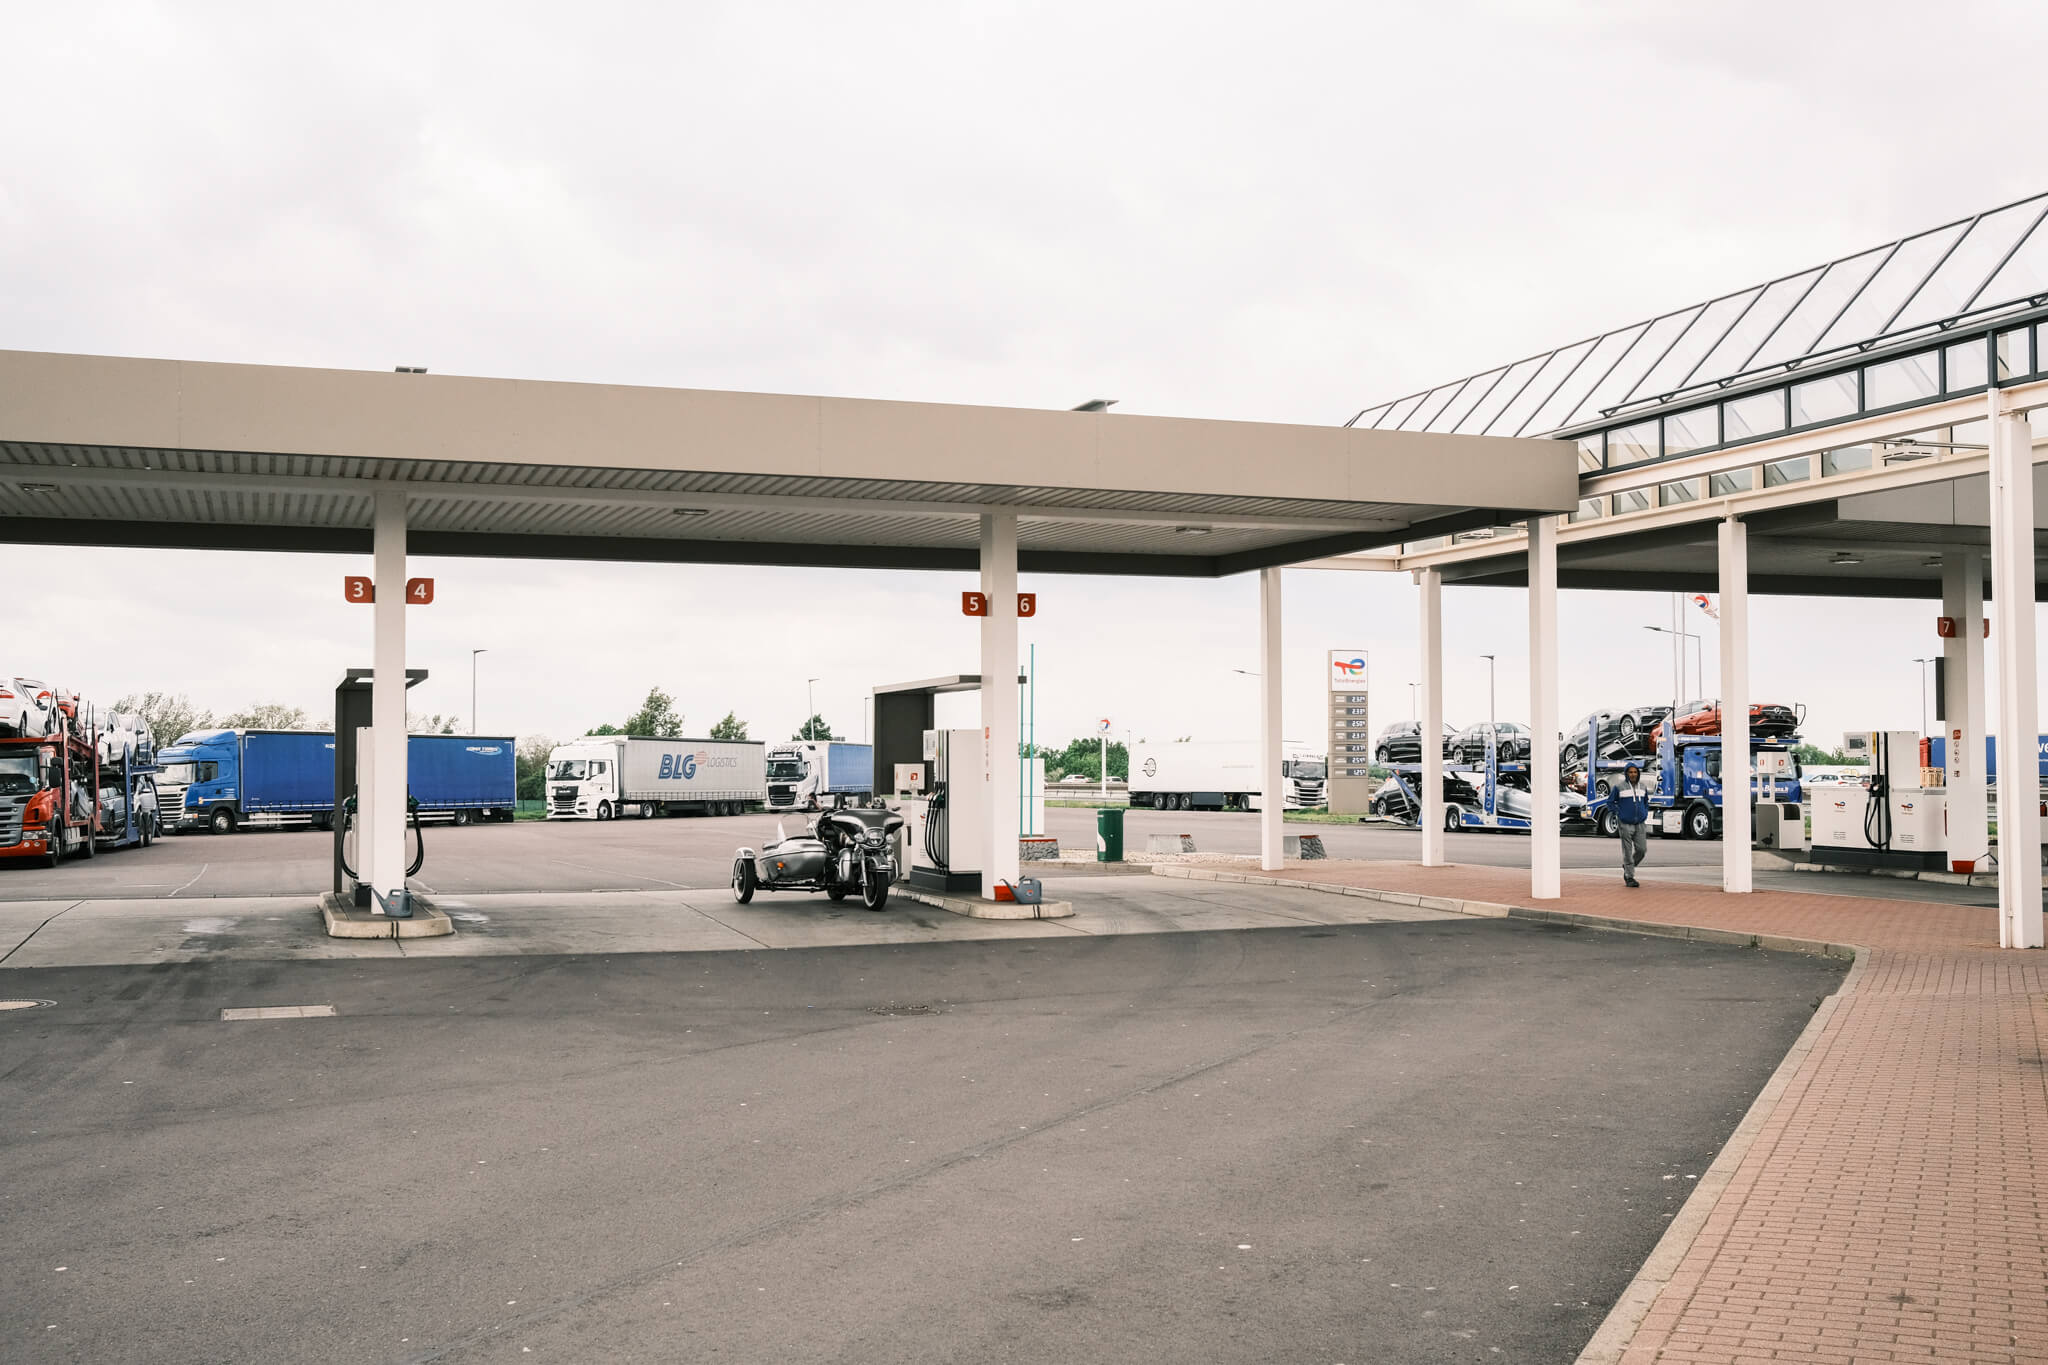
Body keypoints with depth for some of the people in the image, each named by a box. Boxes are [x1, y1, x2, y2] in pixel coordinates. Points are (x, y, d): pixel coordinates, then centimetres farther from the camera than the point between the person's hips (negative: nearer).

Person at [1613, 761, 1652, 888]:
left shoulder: (1643, 787, 9)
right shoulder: (1619, 787, -5)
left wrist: (1645, 814, 12)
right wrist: (1618, 814, -2)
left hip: (1640, 824, 4)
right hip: (1625, 824, -4)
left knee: (1642, 849, -2)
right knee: (1627, 851, -3)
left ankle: (1627, 868, 23)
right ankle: (1629, 877, 4)